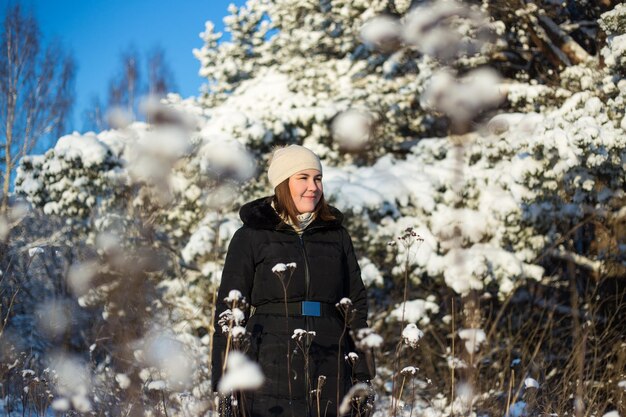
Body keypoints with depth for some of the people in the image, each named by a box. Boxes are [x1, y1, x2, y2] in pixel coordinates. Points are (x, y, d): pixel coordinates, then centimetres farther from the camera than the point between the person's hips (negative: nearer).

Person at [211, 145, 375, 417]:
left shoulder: (336, 235, 13)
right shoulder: (250, 237, 4)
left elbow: (356, 303, 14)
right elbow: (228, 311, 3)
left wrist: (363, 373, 7)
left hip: (330, 374, 3)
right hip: (271, 371, -3)